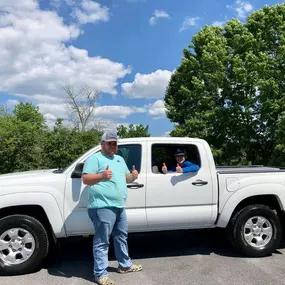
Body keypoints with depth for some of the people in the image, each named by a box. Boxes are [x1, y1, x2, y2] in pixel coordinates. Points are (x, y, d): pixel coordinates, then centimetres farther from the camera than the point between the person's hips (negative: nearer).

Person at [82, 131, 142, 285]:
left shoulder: (120, 159, 18)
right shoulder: (95, 158, -8)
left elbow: (126, 177, 24)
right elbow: (85, 179, -16)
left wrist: (133, 176, 1)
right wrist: (102, 176, -33)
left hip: (119, 206, 9)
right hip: (103, 207, -9)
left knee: (121, 237, 21)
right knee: (102, 242, -2)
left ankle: (125, 265, 37)